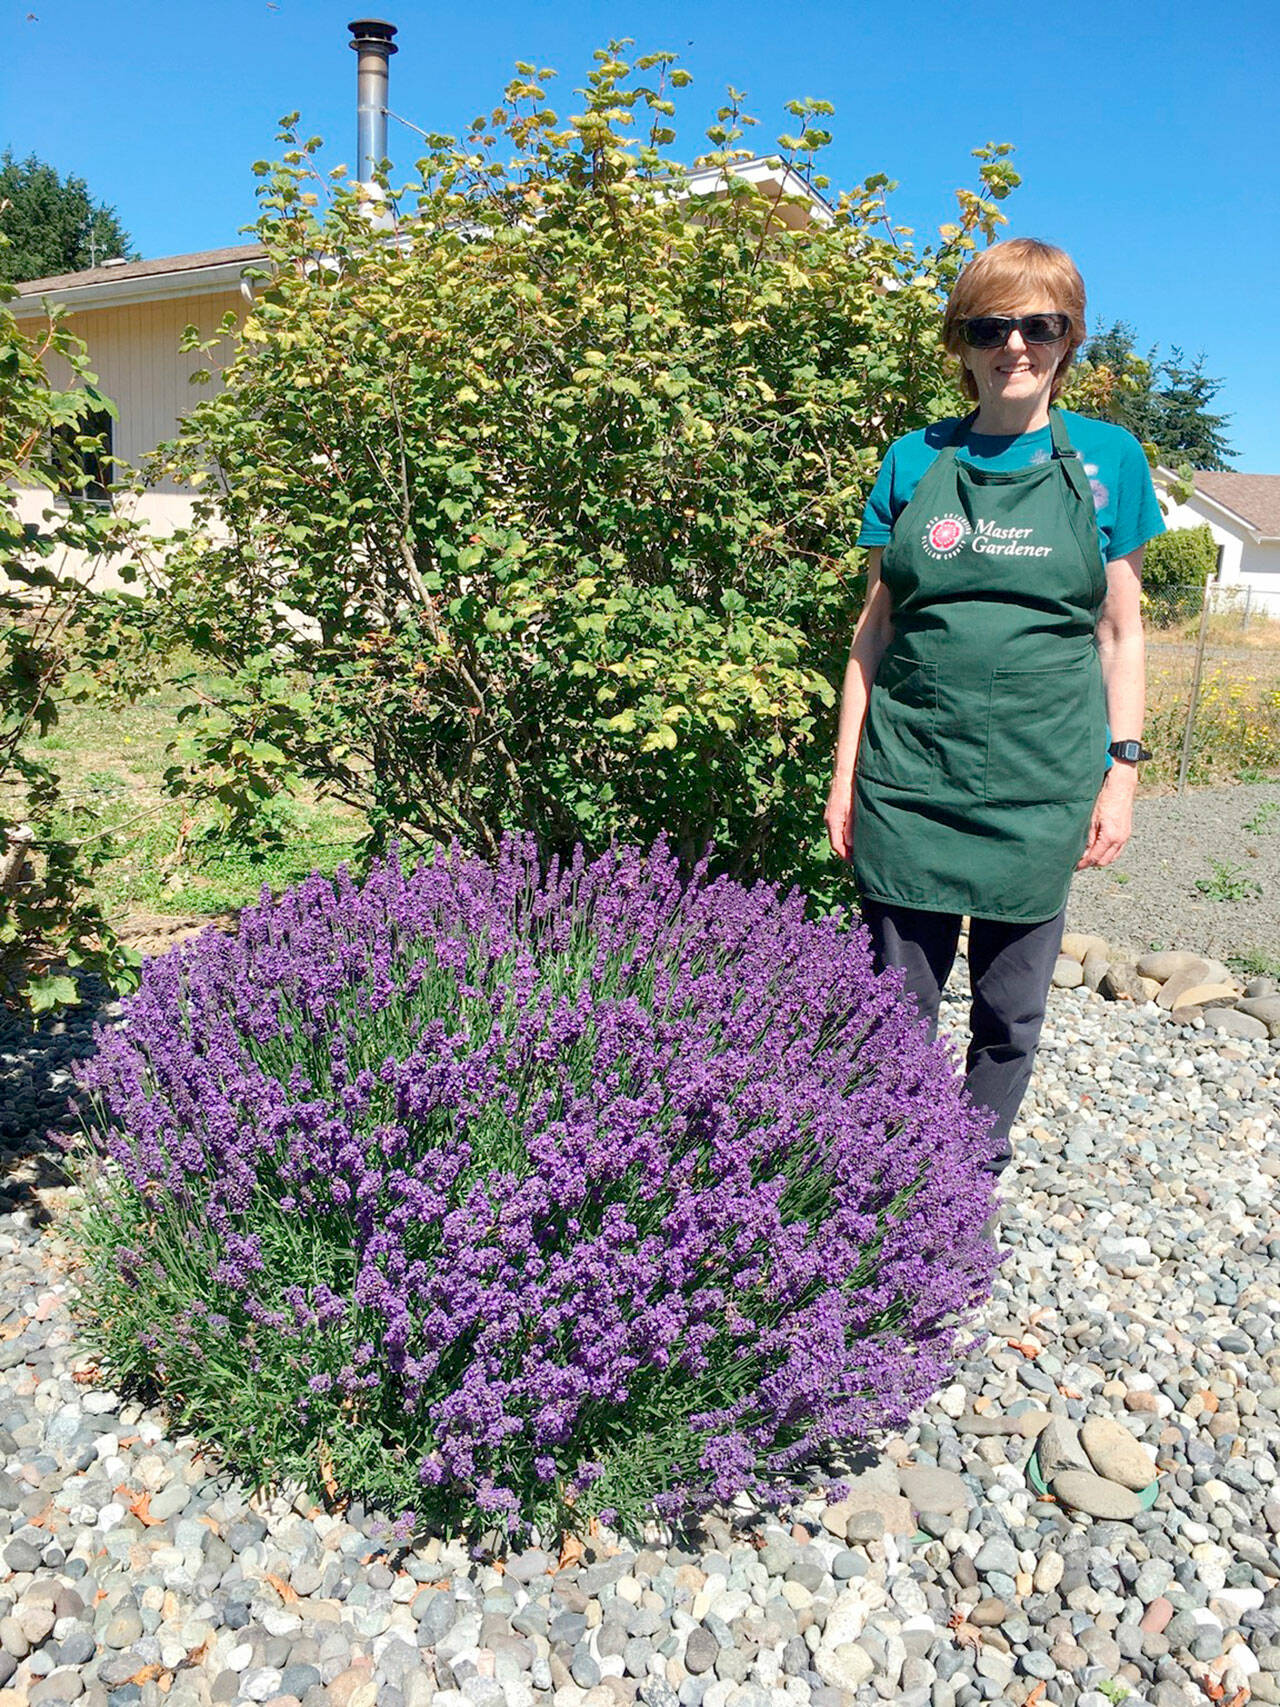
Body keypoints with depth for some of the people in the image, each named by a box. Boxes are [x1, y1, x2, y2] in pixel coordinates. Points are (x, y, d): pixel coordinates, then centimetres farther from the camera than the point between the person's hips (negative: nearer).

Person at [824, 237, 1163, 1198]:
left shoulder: (1106, 459, 5)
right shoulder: (915, 462, 6)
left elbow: (1120, 632, 7)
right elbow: (876, 626, 8)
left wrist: (1122, 771, 1)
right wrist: (847, 773, 5)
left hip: (1040, 785, 0)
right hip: (910, 780, 1)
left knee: (1012, 1008, 10)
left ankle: (977, 1182, 30)